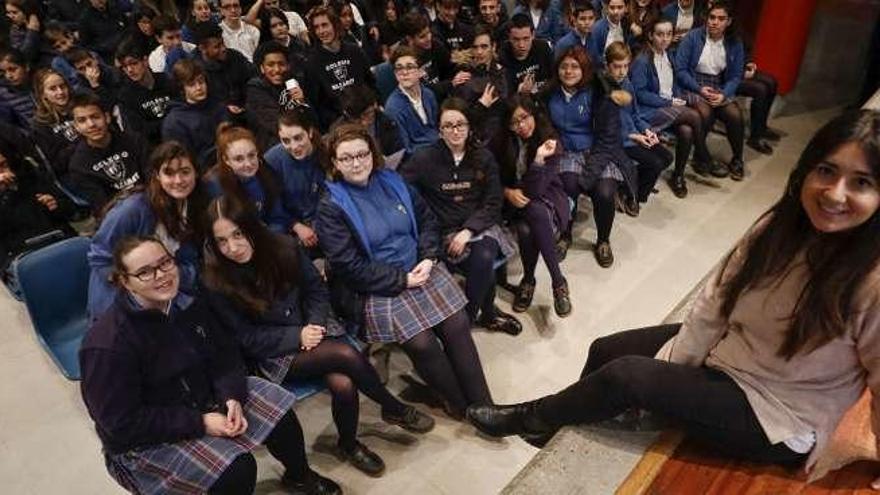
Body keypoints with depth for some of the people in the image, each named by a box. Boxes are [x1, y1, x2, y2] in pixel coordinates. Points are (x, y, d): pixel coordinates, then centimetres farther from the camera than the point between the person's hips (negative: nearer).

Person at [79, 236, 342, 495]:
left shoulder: (188, 305, -6)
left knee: (278, 410, -3)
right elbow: (123, 424, -23)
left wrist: (232, 398, -18)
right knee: (236, 471, -24)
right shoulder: (107, 344, -27)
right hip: (145, 440, -6)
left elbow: (224, 357, 2)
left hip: (202, 397, 7)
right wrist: (200, 424, -25)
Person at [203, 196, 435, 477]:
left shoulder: (282, 248, -7)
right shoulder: (216, 283, -15)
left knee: (343, 384, -25)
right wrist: (297, 336, -18)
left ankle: (348, 445, 7)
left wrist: (315, 325, -13)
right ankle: (396, 410, -1)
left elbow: (317, 290, 4)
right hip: (272, 355, -3)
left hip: (311, 327, 3)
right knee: (346, 355, -27)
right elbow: (246, 339, -10)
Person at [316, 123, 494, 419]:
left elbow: (427, 220, 15)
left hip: (419, 270, 5)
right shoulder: (331, 208, -8)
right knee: (422, 343, -22)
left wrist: (428, 258, -4)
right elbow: (350, 267, -13)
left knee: (458, 325, -15)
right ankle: (459, 405, 2)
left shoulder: (393, 182, 9)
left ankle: (483, 404, -2)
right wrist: (402, 280, -15)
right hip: (375, 290, -4)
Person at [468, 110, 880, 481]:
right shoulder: (780, 225, -11)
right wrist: (667, 373, -3)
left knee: (624, 374, -14)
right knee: (605, 351, 6)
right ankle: (554, 419, 35)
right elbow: (714, 304, -7)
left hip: (778, 423, -6)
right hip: (724, 352, 6)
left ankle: (530, 418, 14)